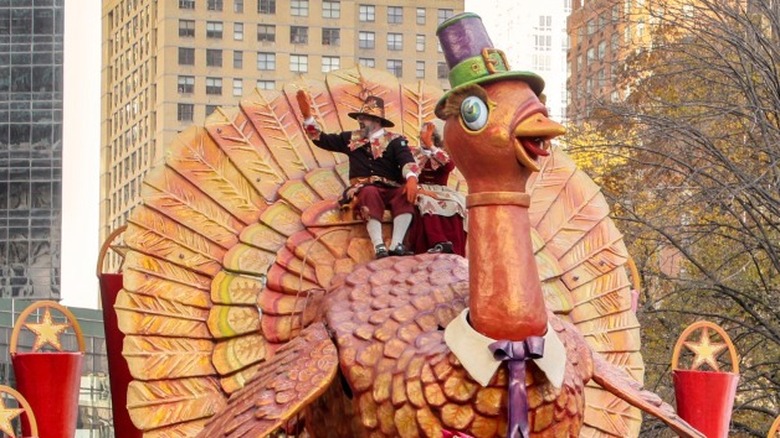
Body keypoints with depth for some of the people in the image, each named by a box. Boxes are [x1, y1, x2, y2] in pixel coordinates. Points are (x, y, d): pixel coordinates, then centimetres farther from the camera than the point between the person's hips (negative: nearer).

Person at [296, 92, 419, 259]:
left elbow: (407, 162, -7)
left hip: (390, 190, 0)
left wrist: (411, 179, -30)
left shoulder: (394, 140, 10)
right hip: (363, 189, 0)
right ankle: (379, 247, -50)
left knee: (406, 194, -34)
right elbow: (321, 139, 24)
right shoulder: (352, 138, 21)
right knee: (370, 192, -37)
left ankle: (396, 245, -46)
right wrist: (307, 114, 14)